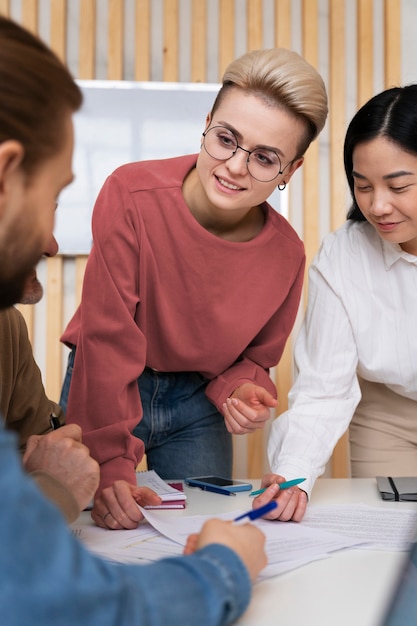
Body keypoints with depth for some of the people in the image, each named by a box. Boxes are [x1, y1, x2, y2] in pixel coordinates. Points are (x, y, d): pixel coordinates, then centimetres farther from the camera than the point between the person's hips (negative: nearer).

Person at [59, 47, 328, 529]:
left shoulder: (286, 255, -14)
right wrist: (111, 463, -29)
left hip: (197, 404, 3)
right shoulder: (132, 194, -25)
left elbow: (255, 357, 3)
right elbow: (108, 336, -25)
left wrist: (240, 391, -20)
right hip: (101, 391, -2)